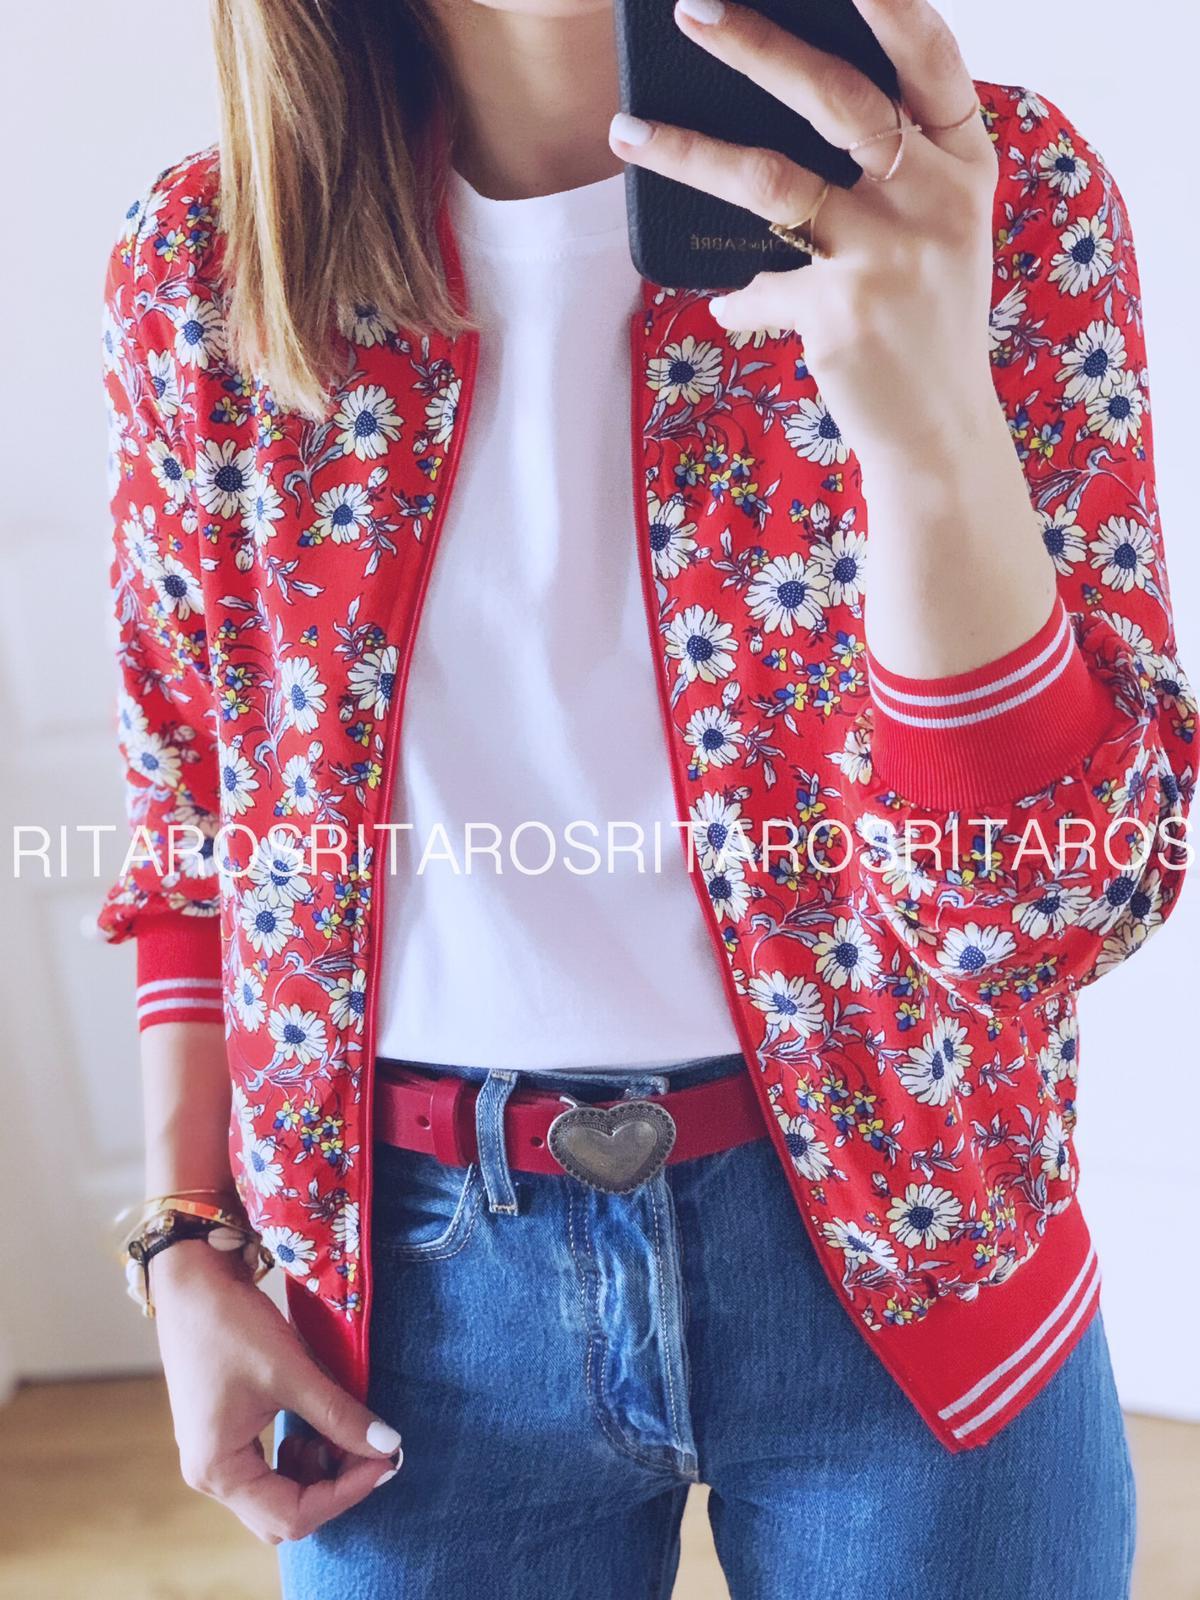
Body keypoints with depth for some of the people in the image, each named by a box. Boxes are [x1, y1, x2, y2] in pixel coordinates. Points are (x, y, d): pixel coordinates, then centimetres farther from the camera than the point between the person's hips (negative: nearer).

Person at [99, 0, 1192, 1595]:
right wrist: (188, 1250, 4)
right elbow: (190, 805, 6)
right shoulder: (204, 269, -5)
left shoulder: (994, 196, -12)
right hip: (424, 1272, 2)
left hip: (898, 1266, -1)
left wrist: (933, 411, -31)